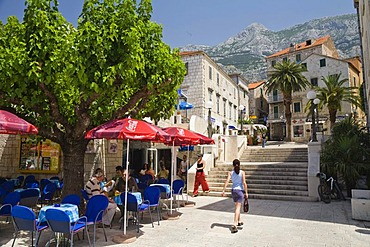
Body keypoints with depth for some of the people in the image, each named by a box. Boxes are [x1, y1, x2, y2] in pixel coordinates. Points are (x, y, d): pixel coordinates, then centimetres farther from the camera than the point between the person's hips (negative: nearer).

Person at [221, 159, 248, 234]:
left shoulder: (230, 173, 2)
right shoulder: (242, 172, -4)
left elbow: (227, 181, -11)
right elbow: (244, 183, -11)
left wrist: (224, 190, -15)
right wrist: (246, 192, -6)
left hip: (233, 190, 4)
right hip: (240, 190, -4)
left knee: (237, 206, 23)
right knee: (238, 208, -8)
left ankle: (238, 222, 38)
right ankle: (234, 225, -20)